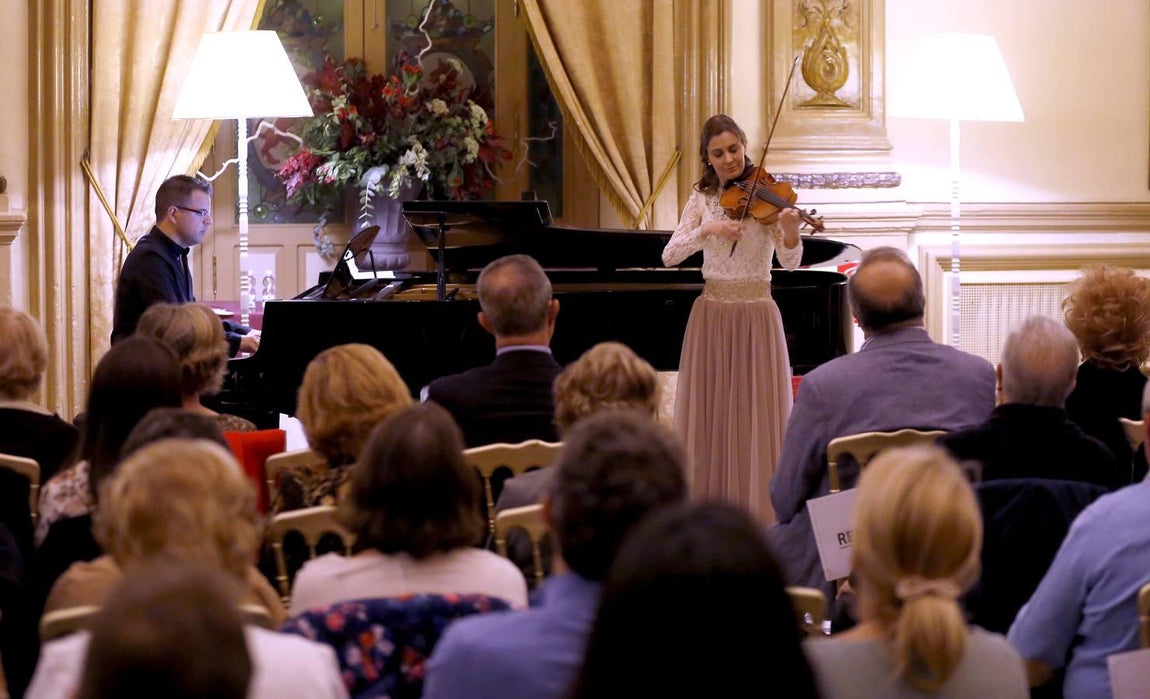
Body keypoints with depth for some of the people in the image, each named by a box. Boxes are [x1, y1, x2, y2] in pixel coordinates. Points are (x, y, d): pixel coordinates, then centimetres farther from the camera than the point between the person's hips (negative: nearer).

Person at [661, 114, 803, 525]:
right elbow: (670, 256, -3)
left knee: (757, 417, -4)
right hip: (711, 315, 3)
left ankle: (760, 514, 1)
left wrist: (791, 232, -33)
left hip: (757, 318, -3)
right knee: (710, 415, 4)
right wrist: (707, 229, -18)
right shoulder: (702, 199, 6)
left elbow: (789, 263, -13)